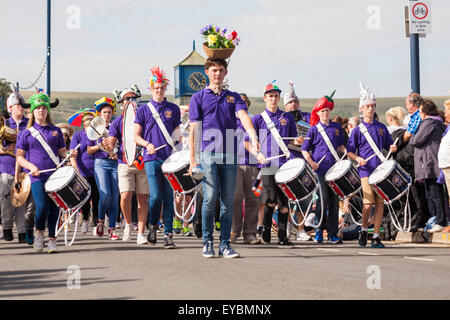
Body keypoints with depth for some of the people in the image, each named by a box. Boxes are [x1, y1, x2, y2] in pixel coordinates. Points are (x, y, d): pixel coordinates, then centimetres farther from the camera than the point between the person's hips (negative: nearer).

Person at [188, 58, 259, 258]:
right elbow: (194, 130, 4)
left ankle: (225, 244, 8)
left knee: (228, 201, 3)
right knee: (210, 198, -7)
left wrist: (253, 136, -26)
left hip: (230, 155, 2)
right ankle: (207, 242, 3)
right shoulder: (199, 97, 7)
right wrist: (193, 161, -3)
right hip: (208, 154, -2)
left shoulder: (233, 97, 14)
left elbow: (243, 116, -5)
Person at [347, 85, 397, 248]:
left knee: (380, 203, 0)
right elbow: (349, 151, 3)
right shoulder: (358, 130, 3)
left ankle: (376, 237, 6)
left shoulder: (382, 128, 12)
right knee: (368, 202, -12)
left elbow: (389, 146, 19)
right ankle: (363, 230, 13)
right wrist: (357, 158, -16)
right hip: (366, 170, -3)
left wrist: (392, 148, -3)